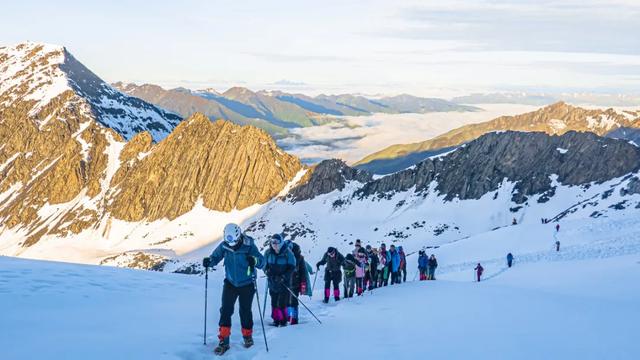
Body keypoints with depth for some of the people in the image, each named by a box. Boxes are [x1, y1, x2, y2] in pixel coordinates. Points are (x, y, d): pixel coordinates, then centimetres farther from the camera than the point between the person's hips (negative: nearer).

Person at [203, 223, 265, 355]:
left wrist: (254, 260, -42)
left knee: (245, 311, 7)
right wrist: (209, 261, -20)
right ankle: (224, 341, -3)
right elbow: (215, 256, 3)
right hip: (230, 283, 2)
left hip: (246, 284, -2)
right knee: (225, 310, -7)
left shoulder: (249, 246, -20)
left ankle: (248, 336, 30)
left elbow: (262, 262, -20)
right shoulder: (224, 246, -10)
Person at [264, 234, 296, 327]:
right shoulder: (268, 252, 0)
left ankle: (283, 320, 4)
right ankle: (276, 319, 16)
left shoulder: (287, 253, -11)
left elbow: (292, 267, -8)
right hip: (272, 281, 4)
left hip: (284, 281, -4)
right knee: (274, 301, 5)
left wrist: (284, 277, -19)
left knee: (282, 302, -8)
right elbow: (264, 264, 14)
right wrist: (266, 270, -8)